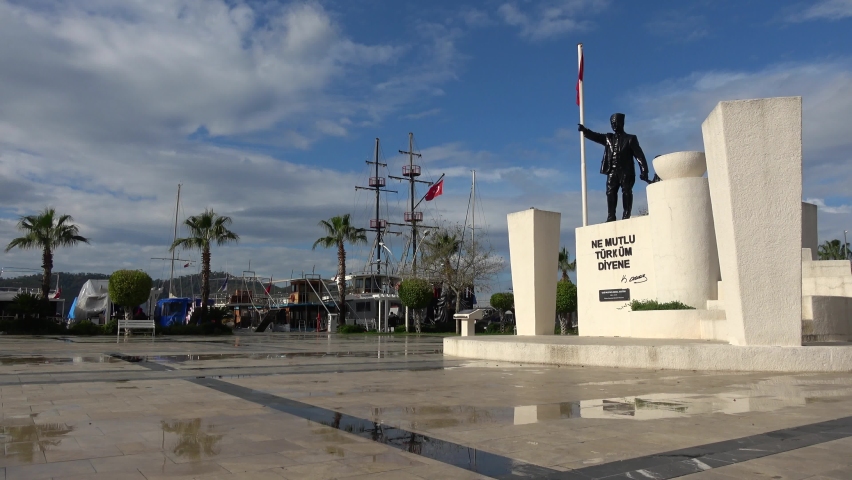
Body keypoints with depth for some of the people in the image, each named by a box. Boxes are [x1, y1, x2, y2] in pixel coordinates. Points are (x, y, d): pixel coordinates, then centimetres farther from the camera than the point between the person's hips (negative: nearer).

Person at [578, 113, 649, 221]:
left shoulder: (630, 138, 8)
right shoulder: (608, 138, 19)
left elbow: (639, 155, 2)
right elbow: (595, 136, 7)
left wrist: (644, 171, -7)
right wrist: (584, 130, -11)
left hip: (626, 171, -3)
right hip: (612, 171, 3)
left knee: (626, 192, -6)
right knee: (610, 192, -4)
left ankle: (626, 216, -7)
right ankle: (611, 217, -5)